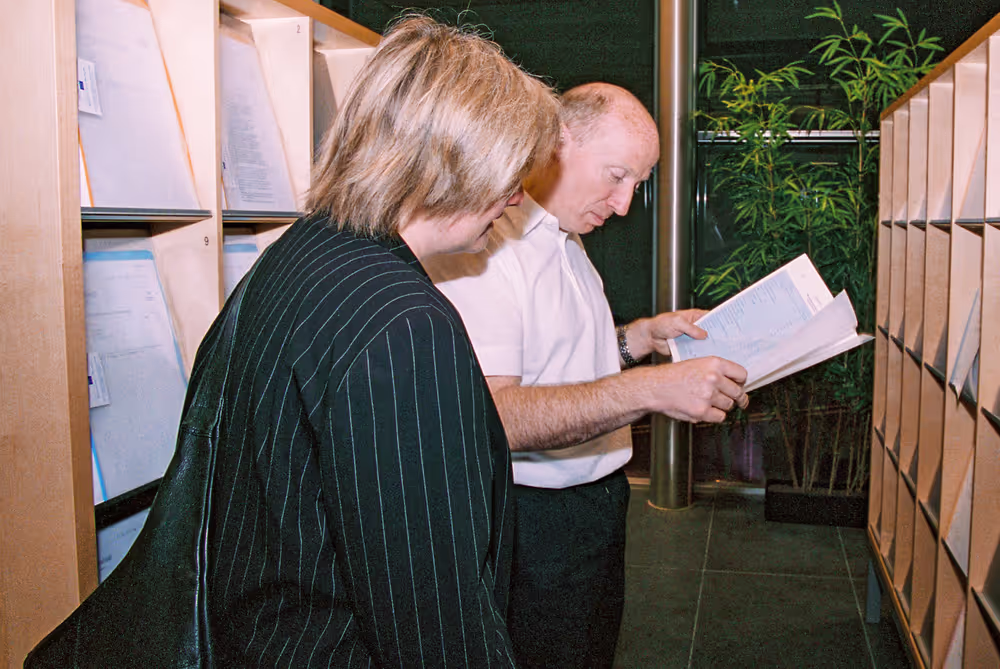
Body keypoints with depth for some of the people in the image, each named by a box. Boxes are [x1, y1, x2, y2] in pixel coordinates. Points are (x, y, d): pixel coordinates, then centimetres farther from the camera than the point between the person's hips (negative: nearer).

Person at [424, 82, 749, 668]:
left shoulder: (564, 239, 13)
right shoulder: (485, 243, -21)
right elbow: (488, 415, -32)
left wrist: (644, 336, 7)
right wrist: (650, 390, -35)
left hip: (597, 499, 10)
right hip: (534, 518, -9)